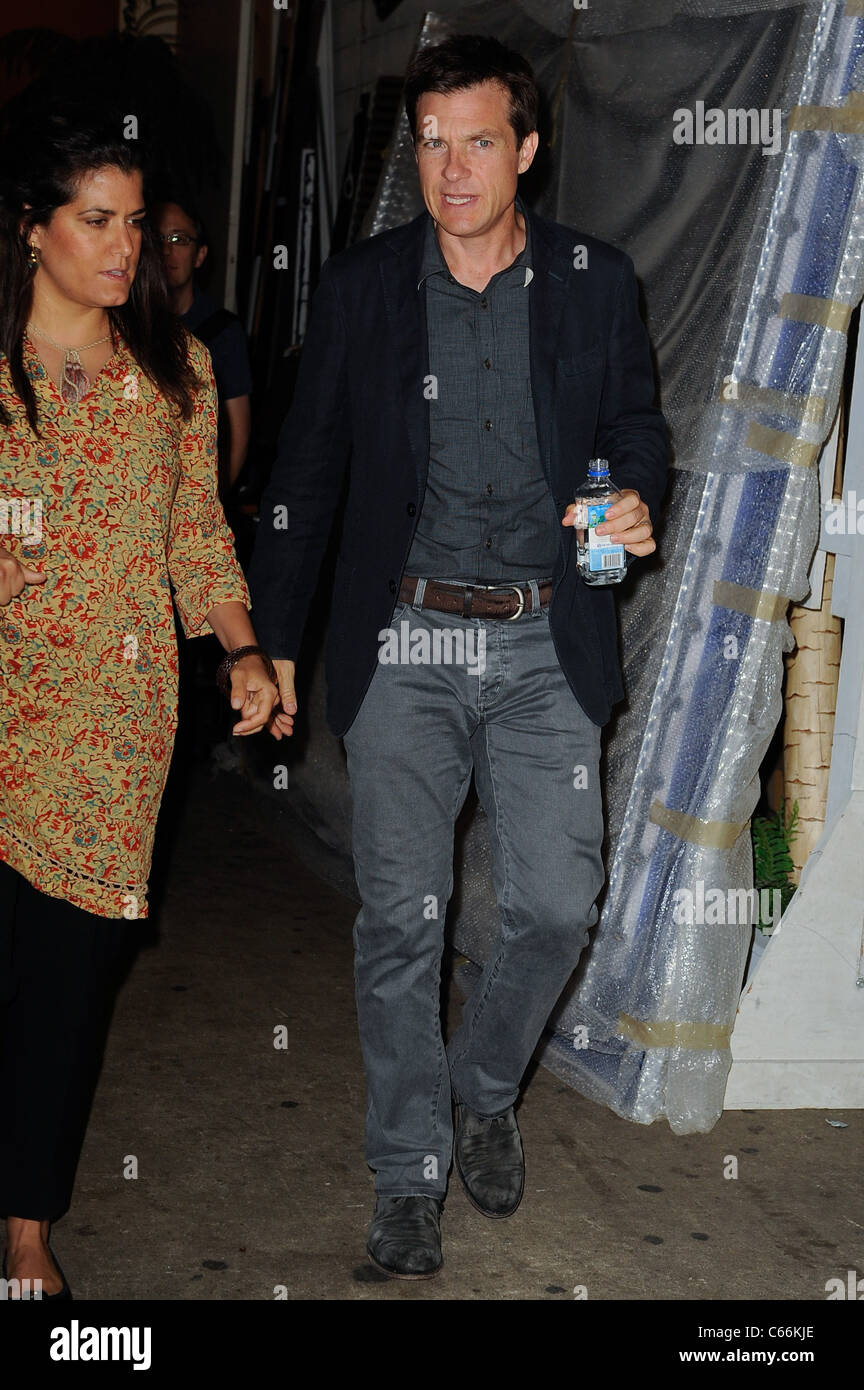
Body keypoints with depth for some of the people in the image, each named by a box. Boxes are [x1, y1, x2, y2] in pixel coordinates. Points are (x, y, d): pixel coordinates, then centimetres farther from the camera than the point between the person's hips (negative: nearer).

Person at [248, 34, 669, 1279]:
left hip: (545, 644, 1)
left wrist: (638, 497, -8)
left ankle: (484, 1089, 27)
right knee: (401, 917, -2)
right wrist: (274, 639, 7)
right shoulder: (360, 289, 3)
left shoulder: (596, 282, 3)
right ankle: (410, 1176, 13)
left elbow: (637, 422, 16)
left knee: (558, 903, -3)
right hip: (404, 642, 0)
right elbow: (305, 474, 8)